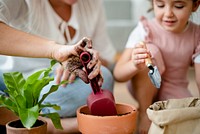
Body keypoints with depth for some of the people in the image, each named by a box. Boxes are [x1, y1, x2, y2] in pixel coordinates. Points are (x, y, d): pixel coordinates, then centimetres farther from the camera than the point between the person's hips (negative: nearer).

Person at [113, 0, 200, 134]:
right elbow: (118, 74, -26)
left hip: (175, 91, 1)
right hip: (143, 89, -1)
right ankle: (144, 114, -14)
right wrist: (135, 65, -49)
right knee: (151, 51, -29)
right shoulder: (145, 29, -20)